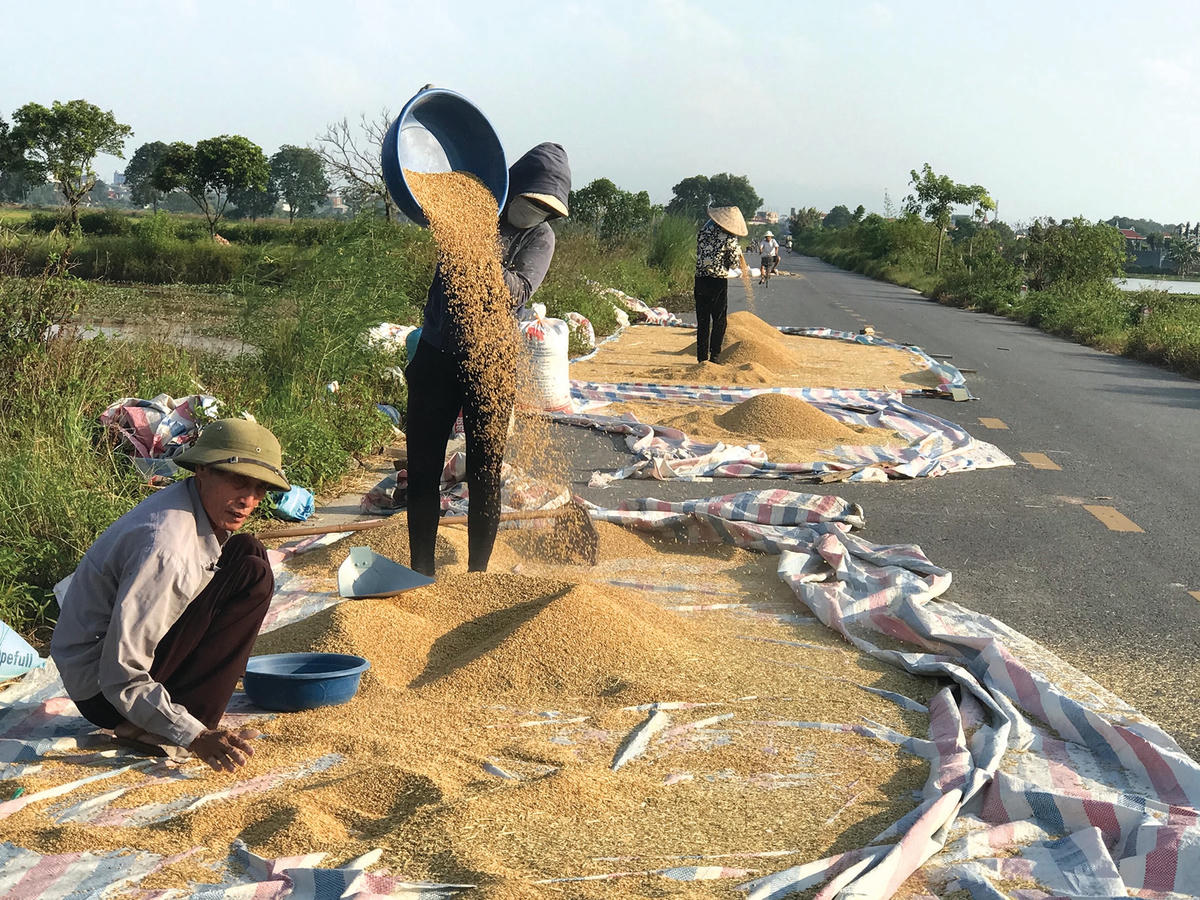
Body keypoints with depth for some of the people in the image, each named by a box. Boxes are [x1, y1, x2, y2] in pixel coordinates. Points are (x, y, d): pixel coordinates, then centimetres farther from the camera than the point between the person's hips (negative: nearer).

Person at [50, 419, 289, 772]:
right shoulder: (166, 547, -29)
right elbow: (122, 679, -29)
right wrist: (195, 736, -31)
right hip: (102, 691, -10)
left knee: (248, 552, 8)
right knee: (251, 574, -18)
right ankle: (152, 728, -15)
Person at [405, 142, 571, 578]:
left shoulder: (540, 237, -1)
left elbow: (517, 289, -17)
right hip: (436, 357, 2)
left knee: (485, 475, 1)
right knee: (422, 469, 5)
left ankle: (478, 576, 14)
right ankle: (420, 574, 16)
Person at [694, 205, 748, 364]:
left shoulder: (704, 230, 2)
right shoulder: (730, 239, -10)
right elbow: (734, 262, -2)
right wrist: (738, 249, 17)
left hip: (700, 278, 4)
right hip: (719, 281, -4)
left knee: (702, 320, 8)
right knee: (719, 320, 7)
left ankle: (702, 356, 8)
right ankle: (714, 355, 1)